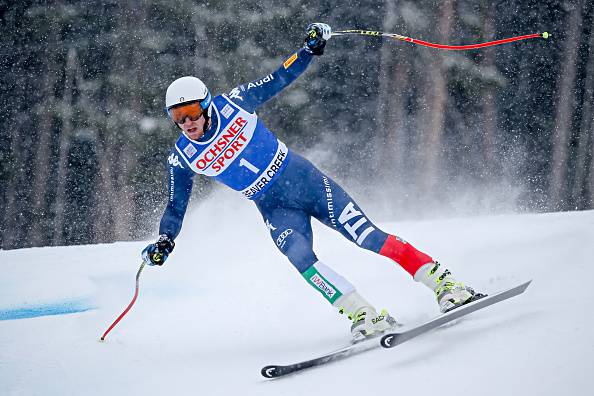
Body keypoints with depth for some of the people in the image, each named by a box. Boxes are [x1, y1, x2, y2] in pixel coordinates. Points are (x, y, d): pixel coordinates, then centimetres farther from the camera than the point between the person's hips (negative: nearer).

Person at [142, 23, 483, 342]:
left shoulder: (231, 105, -10)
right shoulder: (183, 158, -6)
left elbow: (280, 79, -1)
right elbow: (177, 206, 6)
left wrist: (310, 49, -12)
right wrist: (164, 241, -8)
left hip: (303, 178, -1)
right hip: (274, 208, 1)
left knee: (367, 235, -11)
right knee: (300, 257, -27)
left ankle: (443, 282, -8)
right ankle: (363, 315, -24)